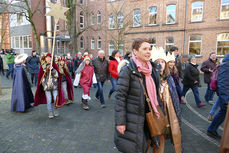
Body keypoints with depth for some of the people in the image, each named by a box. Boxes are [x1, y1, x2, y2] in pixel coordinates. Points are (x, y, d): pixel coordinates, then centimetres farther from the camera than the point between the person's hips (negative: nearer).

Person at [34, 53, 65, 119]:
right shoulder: (42, 67, 4)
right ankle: (50, 112, 14)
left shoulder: (54, 65, 3)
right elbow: (41, 77, 7)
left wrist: (52, 69, -19)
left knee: (56, 98, 0)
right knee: (49, 100, 0)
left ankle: (55, 110, 21)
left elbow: (57, 75, -5)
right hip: (47, 86, 0)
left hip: (55, 85, 0)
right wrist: (44, 85, -2)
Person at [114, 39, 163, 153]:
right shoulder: (127, 70, -15)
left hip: (149, 117, 6)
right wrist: (120, 122, -17)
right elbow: (120, 97, -16)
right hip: (132, 119, -6)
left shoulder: (154, 68, 5)